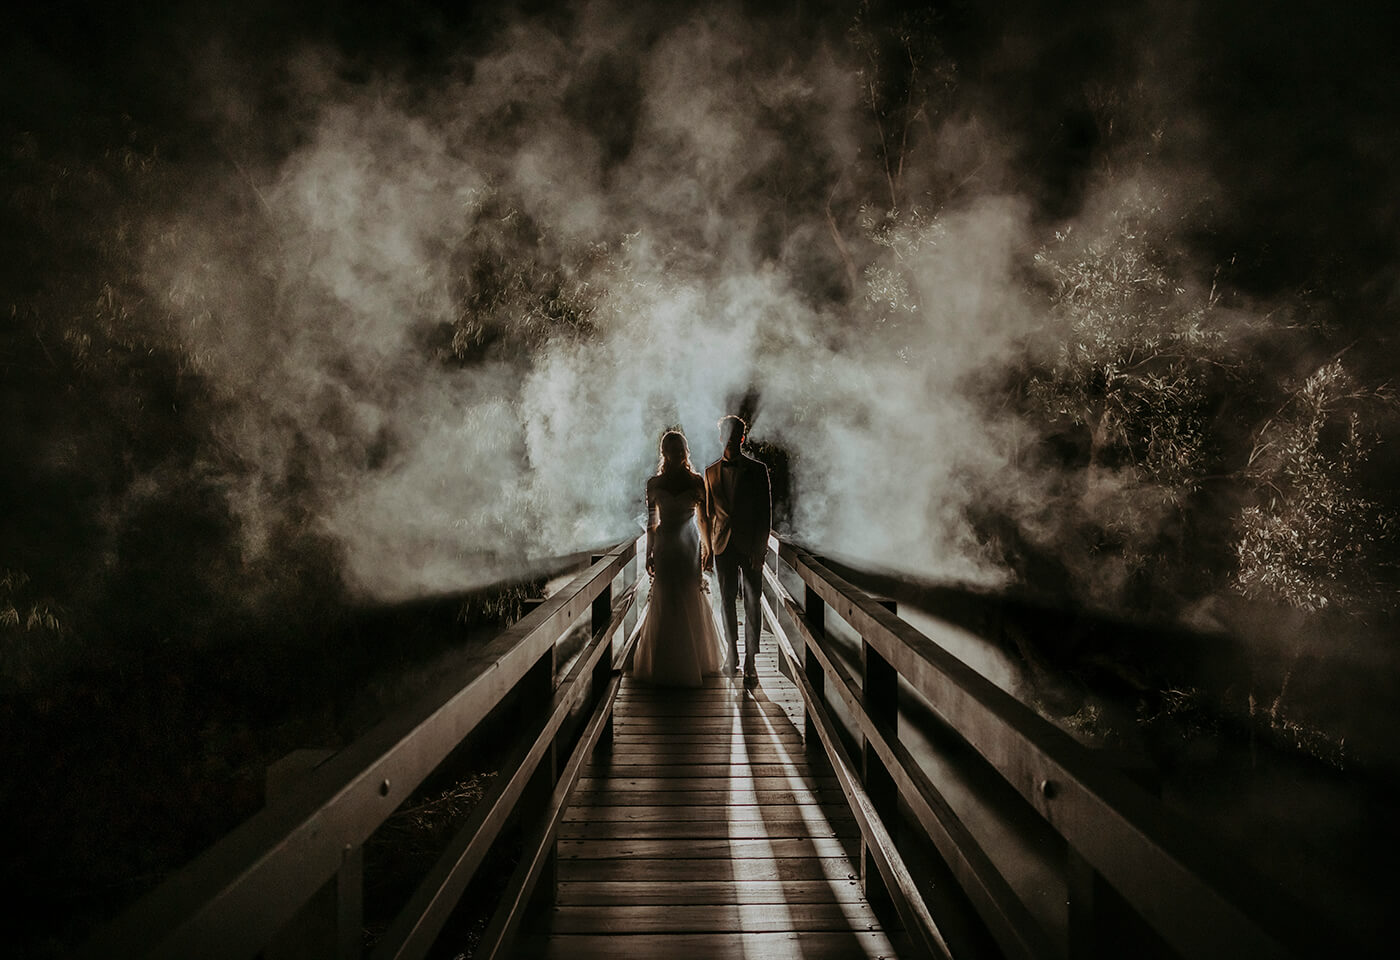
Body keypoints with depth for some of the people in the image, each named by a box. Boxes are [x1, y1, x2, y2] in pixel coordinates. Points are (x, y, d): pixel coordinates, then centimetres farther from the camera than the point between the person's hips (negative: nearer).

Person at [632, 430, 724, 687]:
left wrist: (707, 548, -2)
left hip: (690, 547, 0)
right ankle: (666, 663, 13)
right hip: (665, 547, 1)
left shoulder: (696, 482, 0)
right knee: (665, 602, 2)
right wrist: (649, 554, 4)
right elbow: (651, 522, 7)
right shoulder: (655, 484, 3)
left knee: (691, 602, 3)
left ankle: (695, 660, 17)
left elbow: (704, 517, 3)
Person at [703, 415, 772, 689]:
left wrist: (760, 548, -8)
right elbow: (709, 512, 12)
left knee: (752, 602, -3)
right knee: (727, 600, 9)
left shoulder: (757, 470, 0)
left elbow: (766, 512, -2)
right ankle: (733, 653, 21)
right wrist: (709, 547, 6)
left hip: (750, 546, -3)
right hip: (723, 545, 3)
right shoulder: (711, 472, 9)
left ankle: (750, 660, -1)